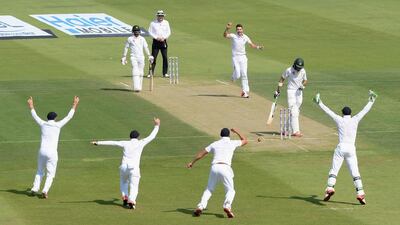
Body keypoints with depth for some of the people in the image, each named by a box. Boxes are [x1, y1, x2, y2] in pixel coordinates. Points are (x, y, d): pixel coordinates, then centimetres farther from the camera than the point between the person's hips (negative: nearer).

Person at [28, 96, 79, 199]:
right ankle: (45, 191, -14)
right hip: (52, 152, -3)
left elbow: (35, 116, 22)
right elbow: (69, 117, 5)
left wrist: (31, 106, 37)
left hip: (42, 151, 3)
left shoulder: (43, 124, 6)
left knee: (40, 171, 20)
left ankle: (35, 189, 9)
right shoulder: (58, 125, -2)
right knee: (50, 174, 3)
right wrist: (75, 104, 14)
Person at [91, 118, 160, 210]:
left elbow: (112, 142, 9)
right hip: (134, 168, -2)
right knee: (134, 186, 0)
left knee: (123, 183, 26)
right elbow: (151, 136, 17)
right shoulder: (141, 143, 6)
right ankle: (131, 201, -23)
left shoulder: (125, 143, 9)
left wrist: (98, 143, 13)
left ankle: (125, 198, 8)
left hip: (124, 167, 2)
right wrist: (157, 126, 30)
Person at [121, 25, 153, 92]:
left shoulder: (142, 39, 10)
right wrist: (124, 57, 5)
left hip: (141, 57, 3)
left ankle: (139, 87, 15)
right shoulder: (130, 39, 3)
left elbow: (146, 48, 10)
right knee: (135, 72, -15)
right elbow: (126, 48, 8)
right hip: (133, 57, -3)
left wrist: (149, 56, 1)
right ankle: (136, 87, -23)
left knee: (141, 73, 5)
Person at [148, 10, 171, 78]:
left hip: (163, 41, 2)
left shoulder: (166, 23, 8)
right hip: (156, 41, -2)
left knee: (165, 57, -1)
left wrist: (164, 38, -9)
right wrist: (156, 37, -13)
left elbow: (169, 32, 7)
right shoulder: (153, 23, 1)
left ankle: (165, 73, 5)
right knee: (153, 57, -6)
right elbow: (150, 32, -1)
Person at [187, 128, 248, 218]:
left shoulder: (215, 144, 17)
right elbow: (245, 140, 29)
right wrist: (236, 132, 42)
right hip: (225, 168, -2)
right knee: (230, 190, 7)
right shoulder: (232, 143, 12)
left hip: (214, 167, 2)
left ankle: (201, 206, -1)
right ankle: (227, 206, -22)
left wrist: (192, 162, 30)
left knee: (209, 189, 18)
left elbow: (202, 153, 21)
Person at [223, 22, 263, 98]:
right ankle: (233, 77, 26)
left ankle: (245, 91, 4)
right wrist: (227, 29, -43)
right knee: (238, 75, -12)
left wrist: (258, 47, -13)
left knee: (244, 75, -1)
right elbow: (225, 35, -24)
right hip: (235, 57, -3)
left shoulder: (245, 37, 4)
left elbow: (252, 45, 6)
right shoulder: (233, 36, -7)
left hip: (243, 57, 3)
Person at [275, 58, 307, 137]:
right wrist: (278, 90, -2)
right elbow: (282, 78, 0)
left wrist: (303, 85, -10)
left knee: (296, 112, 7)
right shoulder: (289, 70, -11)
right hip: (291, 91, -5)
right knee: (293, 112, -13)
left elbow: (305, 80, 14)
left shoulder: (303, 71, 1)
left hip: (299, 92, 5)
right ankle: (295, 131, -17)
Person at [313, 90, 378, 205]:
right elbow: (365, 110, 15)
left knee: (334, 170, 2)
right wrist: (371, 101, 27)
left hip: (341, 148, -1)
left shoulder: (339, 120, 3)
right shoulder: (355, 120, 5)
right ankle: (360, 194, -5)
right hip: (351, 148, 1)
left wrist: (319, 103, 20)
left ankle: (330, 188, -16)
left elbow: (328, 111, 10)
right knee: (355, 173, 2)